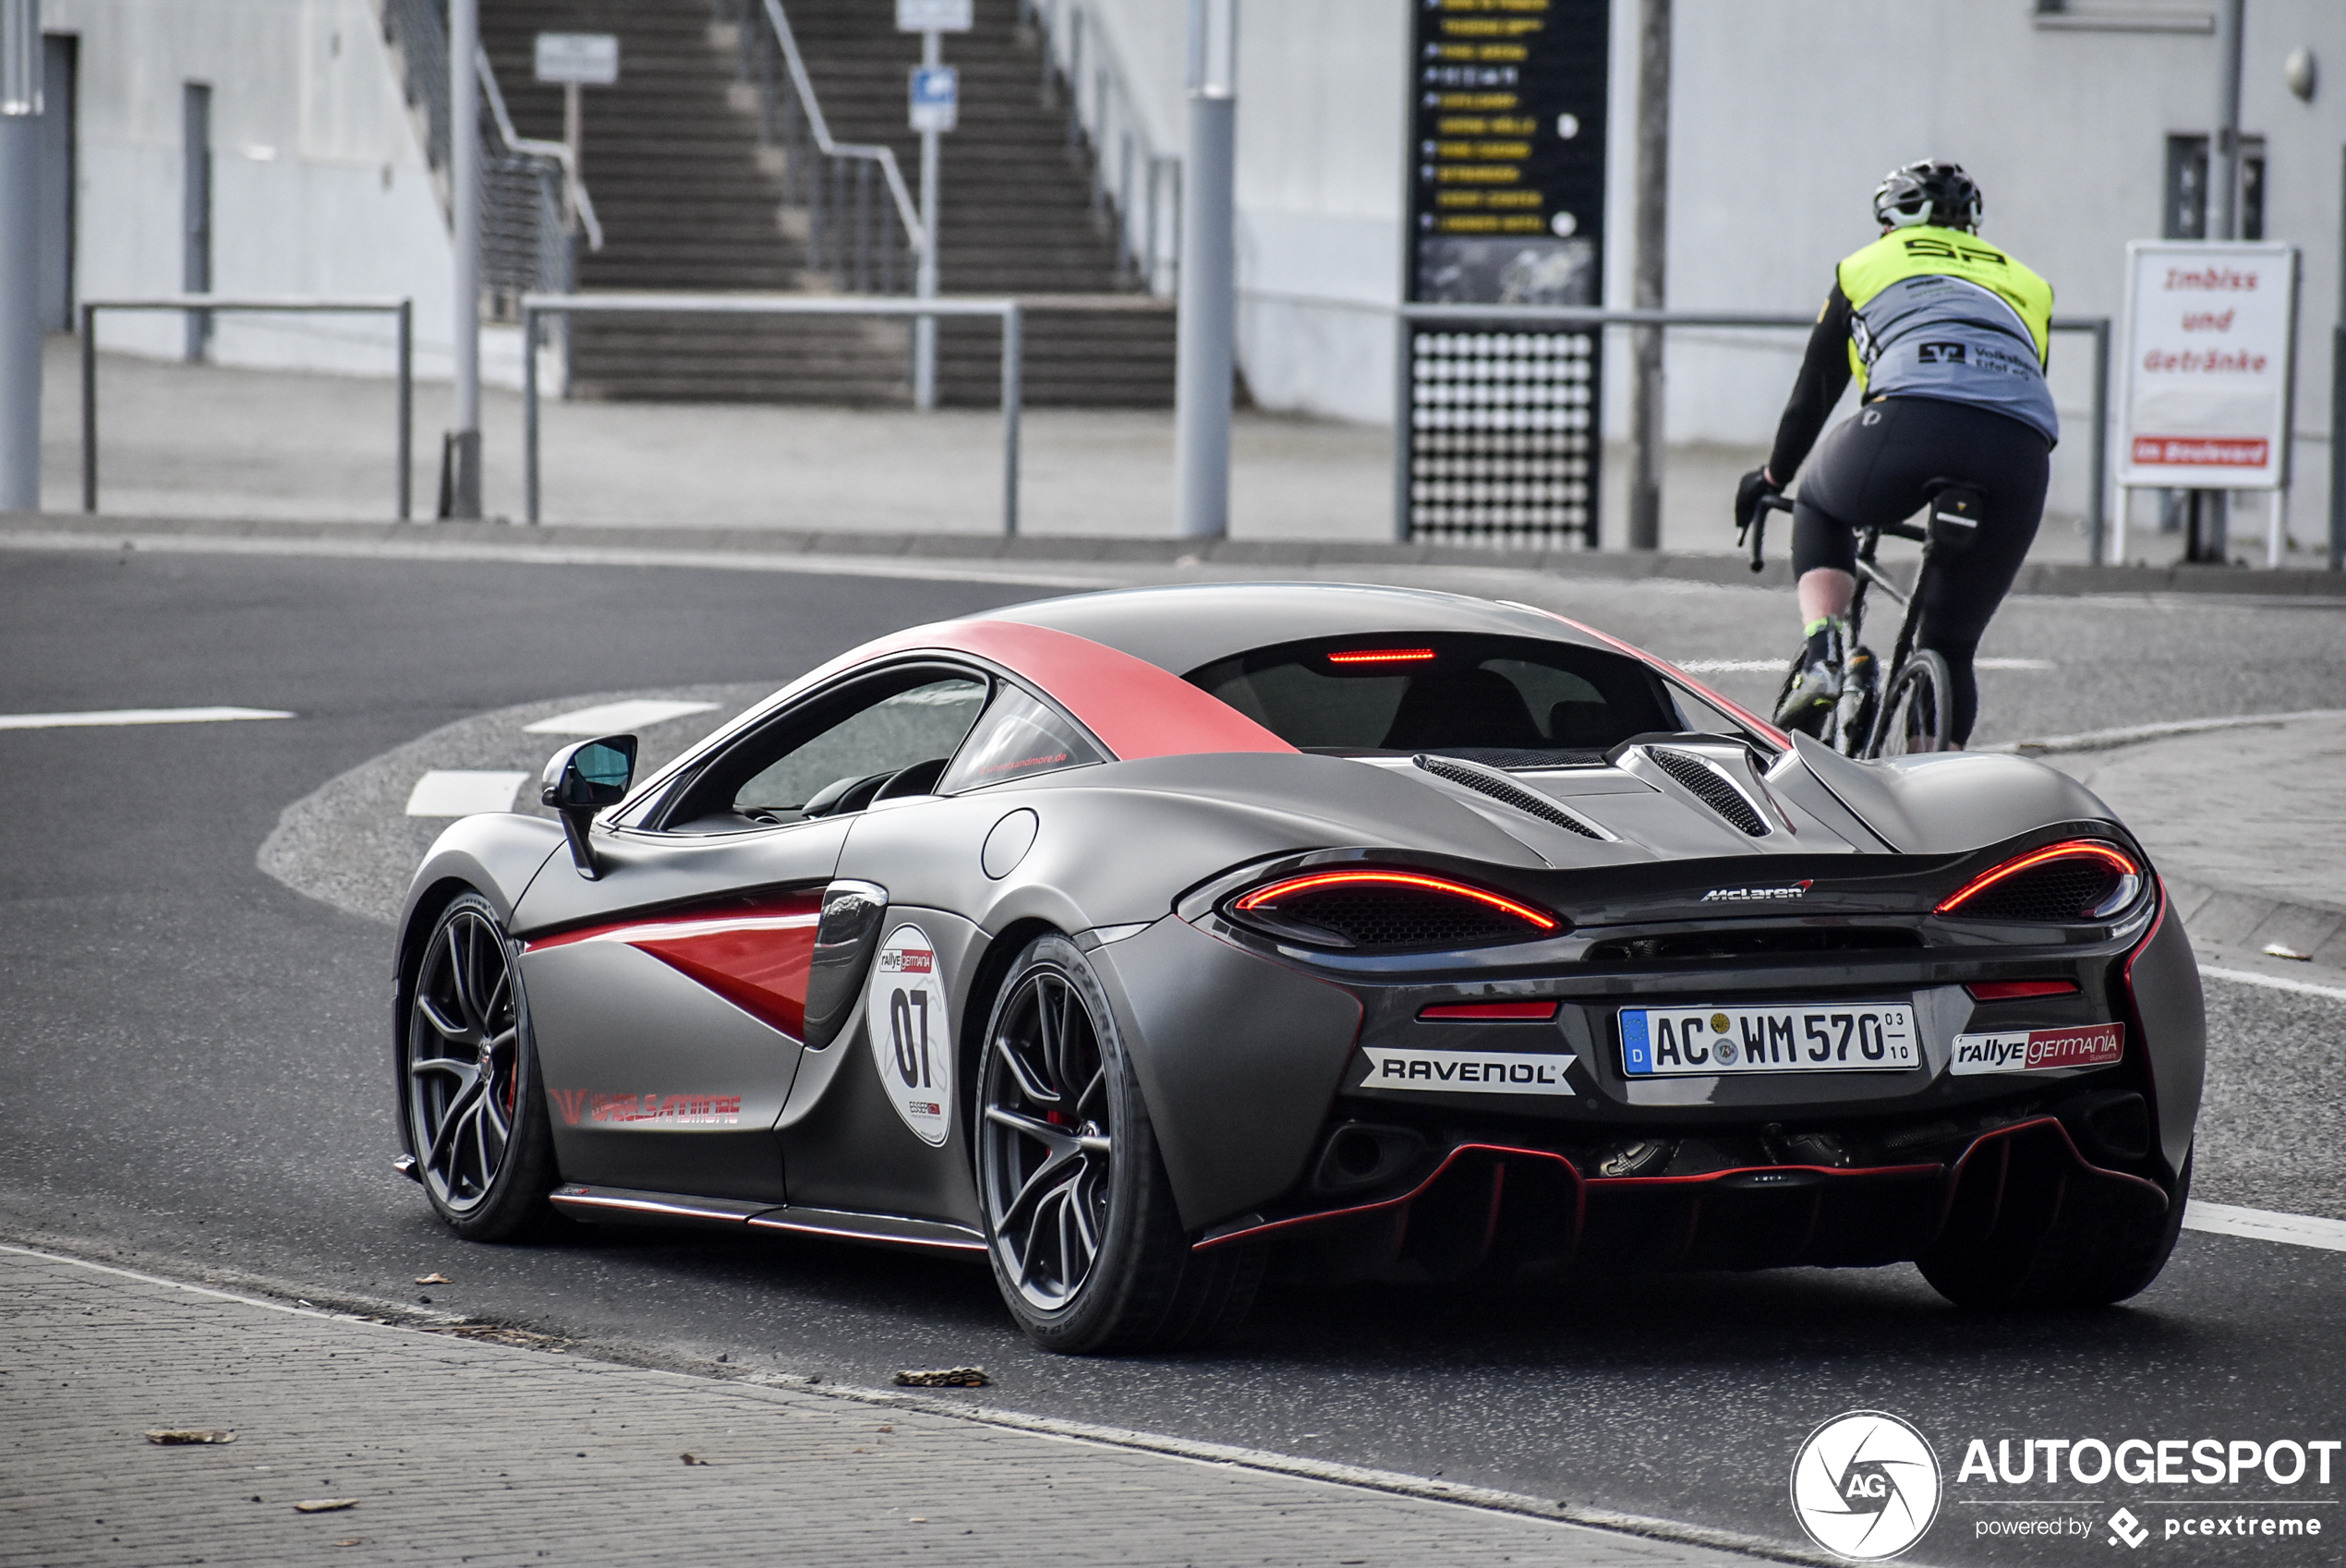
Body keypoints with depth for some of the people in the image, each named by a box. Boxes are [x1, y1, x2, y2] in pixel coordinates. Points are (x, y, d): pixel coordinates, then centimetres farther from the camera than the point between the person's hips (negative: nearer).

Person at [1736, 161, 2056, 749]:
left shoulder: (1867, 266, 29)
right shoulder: (2025, 283, 35)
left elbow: (1813, 393, 34)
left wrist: (1772, 478, 49)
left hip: (1912, 419, -2)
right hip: (2022, 449, 2)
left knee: (1821, 508, 31)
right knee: (1950, 649, 18)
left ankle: (1822, 658, 9)